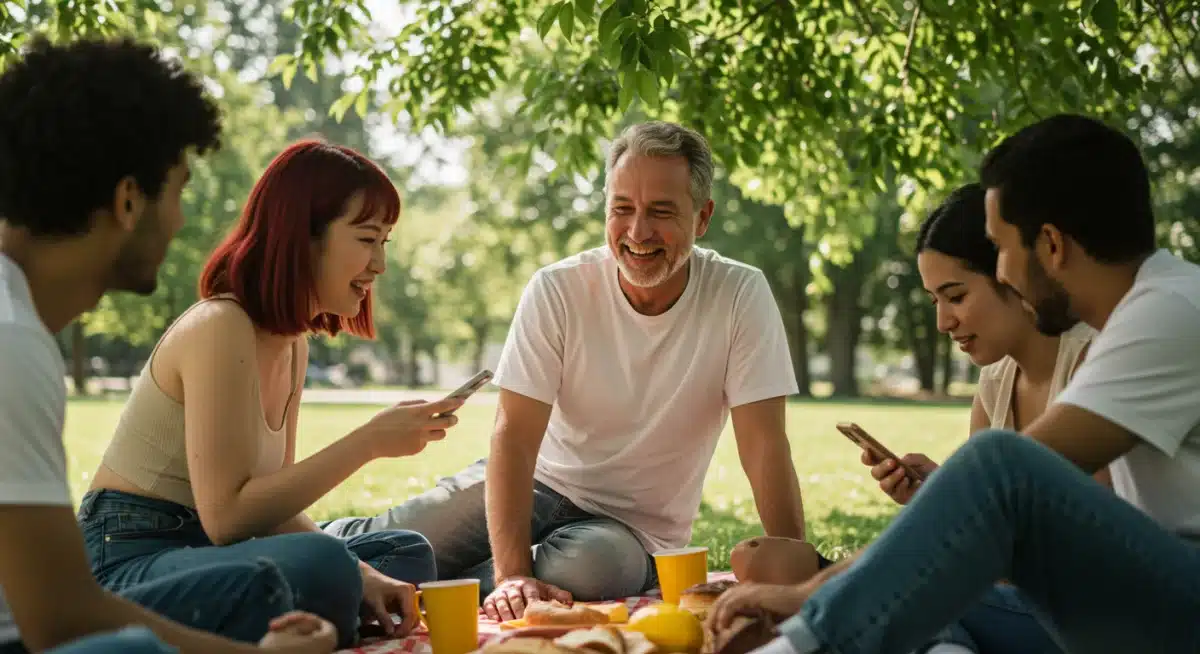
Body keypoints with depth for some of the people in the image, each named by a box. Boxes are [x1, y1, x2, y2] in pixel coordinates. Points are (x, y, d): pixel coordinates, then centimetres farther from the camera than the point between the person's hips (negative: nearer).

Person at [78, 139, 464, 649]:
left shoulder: (293, 341, 11)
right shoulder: (219, 329, -18)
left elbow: (275, 499, 8)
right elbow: (226, 516, -23)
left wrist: (358, 573, -7)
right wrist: (370, 441, -22)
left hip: (201, 551, 10)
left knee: (408, 554, 17)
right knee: (320, 566, -37)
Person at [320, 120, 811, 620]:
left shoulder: (742, 296, -14)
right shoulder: (556, 291, -14)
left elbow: (765, 446, -14)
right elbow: (514, 434, -19)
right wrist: (511, 572, -30)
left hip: (636, 527, 0)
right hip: (540, 481, 0)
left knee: (590, 567, -35)